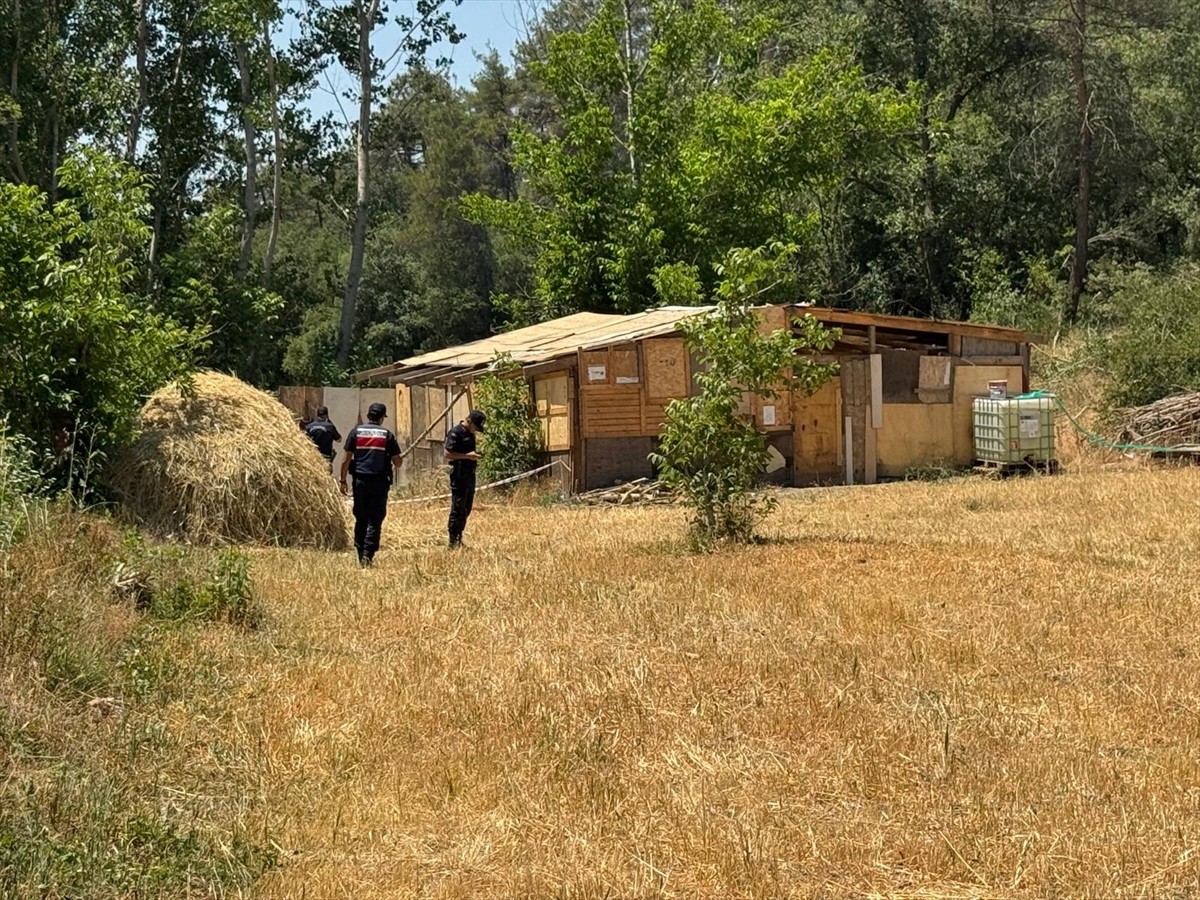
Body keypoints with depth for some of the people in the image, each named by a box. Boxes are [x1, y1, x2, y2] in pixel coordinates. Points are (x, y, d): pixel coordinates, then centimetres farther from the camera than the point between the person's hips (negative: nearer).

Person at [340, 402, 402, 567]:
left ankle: (360, 555, 14)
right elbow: (397, 461, 1)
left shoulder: (356, 431, 3)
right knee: (375, 520, 1)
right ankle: (368, 554, -10)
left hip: (360, 481, 2)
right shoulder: (387, 434, 1)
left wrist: (343, 480, 6)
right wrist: (396, 464, 24)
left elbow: (346, 459, 0)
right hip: (380, 482, -2)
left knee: (361, 519, 12)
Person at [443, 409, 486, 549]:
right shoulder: (455, 433, -12)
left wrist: (474, 456, 11)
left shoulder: (470, 434, 15)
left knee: (466, 509, 13)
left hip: (469, 474, 9)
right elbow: (448, 454, -19)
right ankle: (453, 542, -5)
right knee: (457, 508, -8)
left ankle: (459, 538, 21)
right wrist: (467, 456, -22)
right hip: (459, 475, -9)